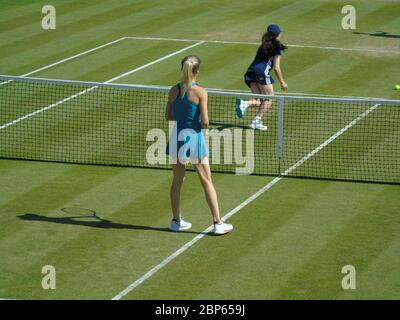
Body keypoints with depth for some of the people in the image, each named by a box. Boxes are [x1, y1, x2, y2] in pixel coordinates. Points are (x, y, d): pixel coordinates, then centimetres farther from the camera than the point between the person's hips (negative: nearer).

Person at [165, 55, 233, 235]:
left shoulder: (174, 91, -1)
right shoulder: (200, 92, -13)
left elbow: (168, 116, 7)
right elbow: (205, 122, -14)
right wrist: (203, 126, 7)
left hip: (176, 137, 4)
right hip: (194, 137, -4)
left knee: (177, 181, 17)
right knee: (207, 182, 4)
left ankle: (176, 221, 22)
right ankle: (218, 223, 5)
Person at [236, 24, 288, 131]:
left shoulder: (263, 46, 24)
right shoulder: (277, 47, 4)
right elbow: (276, 68, 0)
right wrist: (282, 82, 8)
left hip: (250, 71, 7)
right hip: (262, 72, -7)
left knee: (260, 101, 7)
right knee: (268, 100, 4)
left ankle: (244, 103, -20)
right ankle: (257, 121, -9)